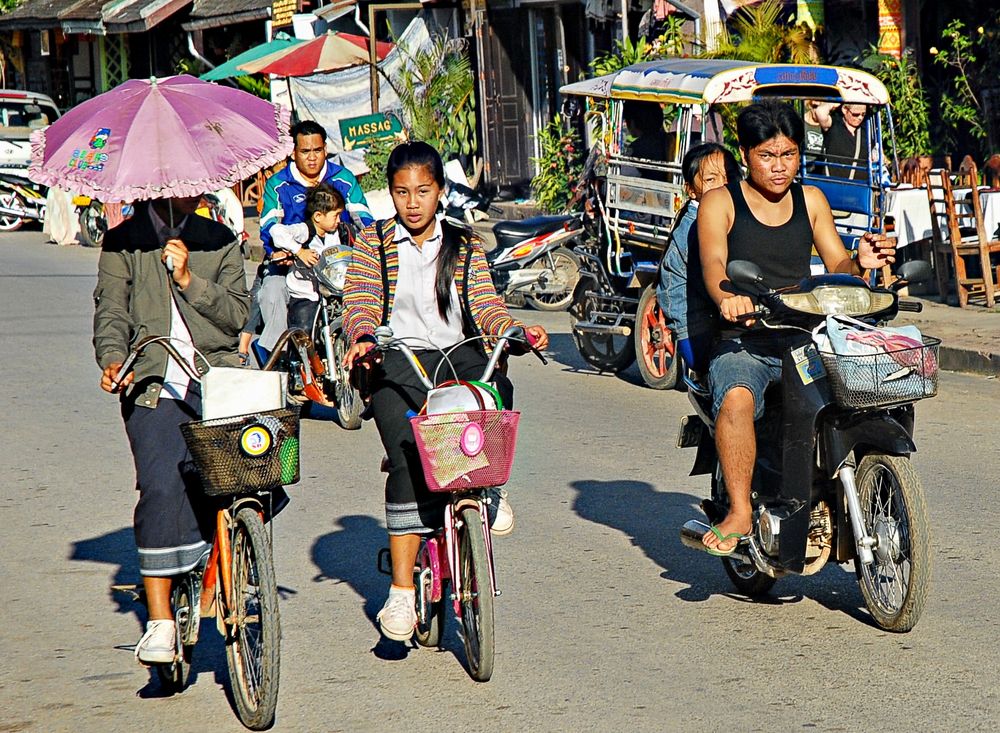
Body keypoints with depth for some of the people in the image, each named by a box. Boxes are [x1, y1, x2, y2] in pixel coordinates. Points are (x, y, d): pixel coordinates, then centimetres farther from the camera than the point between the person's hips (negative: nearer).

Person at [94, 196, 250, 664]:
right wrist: (113, 361, -15)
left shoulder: (220, 242, 17)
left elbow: (238, 314, 7)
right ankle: (160, 621, -17)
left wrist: (188, 280, -7)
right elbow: (110, 312, 3)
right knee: (161, 488, -19)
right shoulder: (123, 243, 12)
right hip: (155, 386, -2)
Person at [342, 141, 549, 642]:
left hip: (458, 354, 2)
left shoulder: (464, 245, 16)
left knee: (496, 395, -32)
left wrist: (518, 331, -16)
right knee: (409, 463, -22)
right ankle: (401, 589, -19)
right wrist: (362, 338, -23)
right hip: (398, 363, -2)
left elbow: (484, 305, 5)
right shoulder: (373, 244, 11)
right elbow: (360, 302, -1)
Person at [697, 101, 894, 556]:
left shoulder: (811, 200, 18)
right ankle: (740, 512, -28)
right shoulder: (721, 203, 5)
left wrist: (861, 264, -13)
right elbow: (713, 263, -11)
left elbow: (836, 267, 12)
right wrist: (728, 297, -35)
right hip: (743, 345, -4)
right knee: (737, 399, -37)